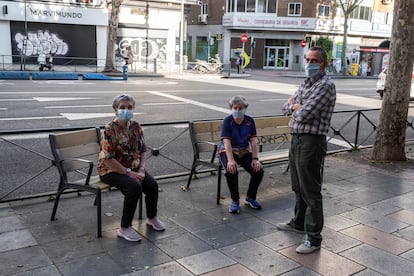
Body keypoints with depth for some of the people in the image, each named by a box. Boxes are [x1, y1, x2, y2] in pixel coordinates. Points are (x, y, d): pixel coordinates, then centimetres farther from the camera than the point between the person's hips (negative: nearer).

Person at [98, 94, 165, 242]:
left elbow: (143, 150, 8)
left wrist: (141, 169, -8)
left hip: (133, 167, 6)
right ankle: (124, 228, -16)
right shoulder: (110, 129, -18)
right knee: (134, 187, -30)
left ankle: (151, 217, 12)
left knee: (152, 184, -15)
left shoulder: (136, 126, 2)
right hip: (111, 170, -6)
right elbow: (108, 159, -21)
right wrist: (129, 173, -22)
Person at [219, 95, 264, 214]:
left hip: (245, 152, 4)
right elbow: (227, 142, -22)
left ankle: (250, 198, 6)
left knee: (258, 170, -18)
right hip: (227, 152, -3)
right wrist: (230, 161, -34)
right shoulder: (227, 121, -12)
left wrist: (255, 159, -19)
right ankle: (235, 201, -11)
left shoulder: (250, 121, -1)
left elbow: (253, 141, -6)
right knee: (231, 171, -33)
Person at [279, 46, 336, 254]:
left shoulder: (325, 86, -16)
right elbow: (286, 108, 15)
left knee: (311, 192, -3)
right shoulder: (306, 83, 15)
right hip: (296, 139, 9)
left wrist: (295, 105, -2)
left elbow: (304, 115, -23)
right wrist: (296, 106, -6)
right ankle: (298, 223, 38)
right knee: (298, 187, 21)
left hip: (311, 143, -9)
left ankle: (314, 238, 6)